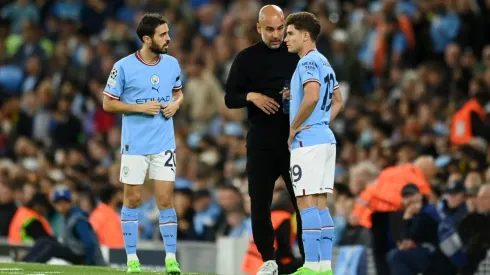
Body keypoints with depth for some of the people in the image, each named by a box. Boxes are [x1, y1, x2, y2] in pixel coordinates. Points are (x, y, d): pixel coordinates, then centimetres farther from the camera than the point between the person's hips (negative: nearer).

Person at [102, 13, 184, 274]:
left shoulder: (172, 64, 3)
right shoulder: (123, 67, -10)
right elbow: (108, 103, -5)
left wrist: (175, 104, -4)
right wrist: (140, 107, -15)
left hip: (164, 144, 2)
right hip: (134, 145, -2)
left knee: (165, 199, -1)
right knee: (132, 200, 4)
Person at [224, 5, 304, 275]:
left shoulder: (297, 54, 4)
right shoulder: (246, 58, 3)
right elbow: (230, 98, 3)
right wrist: (251, 96, -17)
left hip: (294, 140, 0)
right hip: (260, 143, 0)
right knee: (260, 203, 1)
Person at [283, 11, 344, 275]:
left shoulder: (308, 62, -12)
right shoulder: (324, 63, 17)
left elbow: (312, 96, -27)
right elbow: (338, 101, 25)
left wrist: (294, 128, -16)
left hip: (308, 142, -10)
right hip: (325, 138, 10)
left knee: (307, 203, -8)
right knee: (320, 204, 9)